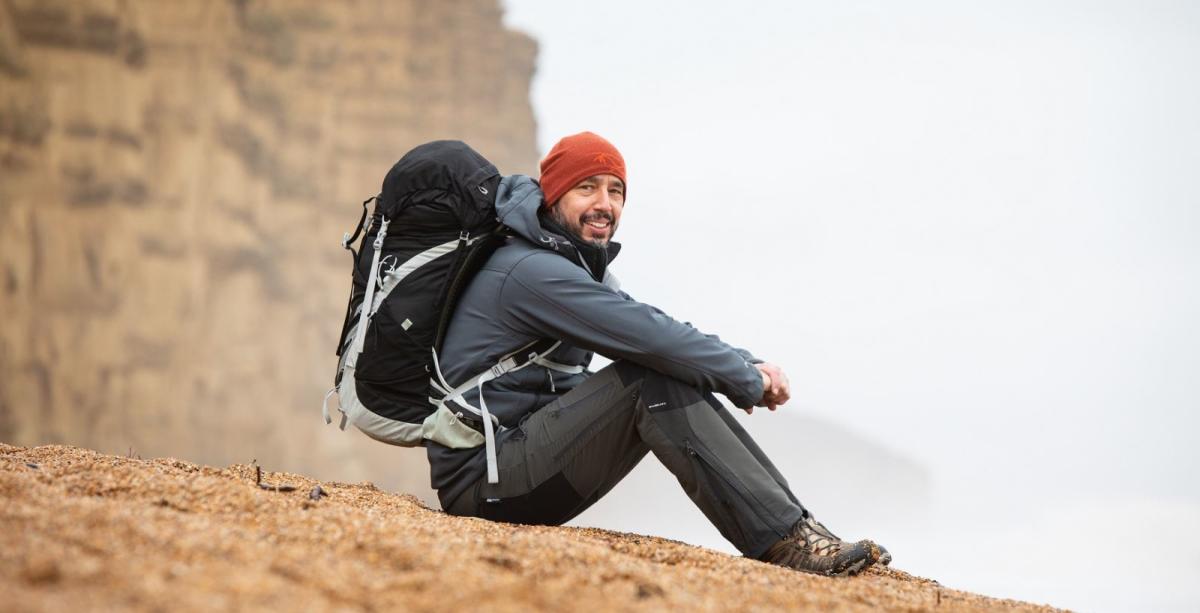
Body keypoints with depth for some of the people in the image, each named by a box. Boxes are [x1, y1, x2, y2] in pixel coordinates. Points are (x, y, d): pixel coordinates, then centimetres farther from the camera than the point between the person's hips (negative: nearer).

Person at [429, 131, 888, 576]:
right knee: (657, 379, -22)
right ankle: (782, 541, -27)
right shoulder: (533, 271, -18)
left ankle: (795, 526, -8)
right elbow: (652, 337, -24)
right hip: (480, 481, -10)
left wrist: (748, 365, -8)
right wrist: (748, 381, -13)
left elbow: (661, 330, 9)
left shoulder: (583, 266, 15)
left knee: (679, 379, -1)